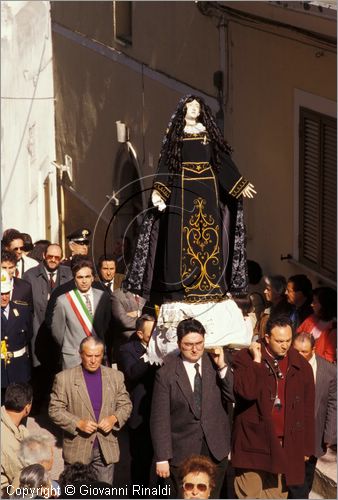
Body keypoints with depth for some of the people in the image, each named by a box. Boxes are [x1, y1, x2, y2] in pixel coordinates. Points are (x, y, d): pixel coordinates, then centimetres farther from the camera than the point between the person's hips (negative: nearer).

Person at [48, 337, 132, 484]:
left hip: (106, 448, 2)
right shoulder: (64, 378, -5)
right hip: (77, 449, -2)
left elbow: (125, 405, 10)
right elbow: (55, 410, -5)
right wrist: (78, 423, -18)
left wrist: (114, 418, -11)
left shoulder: (116, 376, 4)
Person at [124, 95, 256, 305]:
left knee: (209, 236, -2)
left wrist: (241, 184, 9)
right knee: (184, 236, -7)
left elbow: (223, 160, 13)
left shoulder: (208, 133, 13)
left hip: (207, 189, 2)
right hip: (183, 190, -2)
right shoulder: (175, 135, 7)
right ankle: (185, 288, -7)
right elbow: (166, 164, 0)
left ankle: (210, 286, 0)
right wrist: (158, 190, -12)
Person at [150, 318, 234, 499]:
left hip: (215, 450, 3)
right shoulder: (166, 373, -7)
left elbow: (234, 396, -4)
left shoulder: (215, 364, 2)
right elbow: (159, 419, -6)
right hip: (182, 453, -3)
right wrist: (162, 458, -9)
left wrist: (222, 367, -15)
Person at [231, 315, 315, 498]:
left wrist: (307, 447, 9)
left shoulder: (301, 366, 7)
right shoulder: (245, 358, -3)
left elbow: (308, 409, 11)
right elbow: (247, 392, -20)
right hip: (253, 442, -3)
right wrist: (256, 361, -16)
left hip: (284, 446, 3)